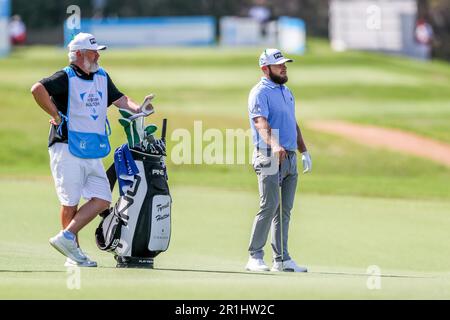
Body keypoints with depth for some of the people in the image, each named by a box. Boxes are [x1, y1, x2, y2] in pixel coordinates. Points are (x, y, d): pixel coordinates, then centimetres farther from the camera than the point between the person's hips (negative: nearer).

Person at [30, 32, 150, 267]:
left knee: (102, 200, -3)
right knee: (70, 202, -1)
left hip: (93, 154, 7)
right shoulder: (66, 78, -9)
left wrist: (135, 108, -3)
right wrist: (56, 116, -18)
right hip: (67, 150, -7)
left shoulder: (102, 77, 15)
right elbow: (38, 89, -24)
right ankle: (74, 254, 6)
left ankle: (66, 238, -1)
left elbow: (118, 98, 18)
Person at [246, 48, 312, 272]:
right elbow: (261, 123, -23)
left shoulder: (286, 92, 20)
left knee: (285, 210, 7)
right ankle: (255, 257, -9)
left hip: (290, 159, 8)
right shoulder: (260, 93, -8)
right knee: (269, 206, -13)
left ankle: (282, 259, 9)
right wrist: (274, 144, -39)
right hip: (269, 158, -8)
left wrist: (304, 152, 19)